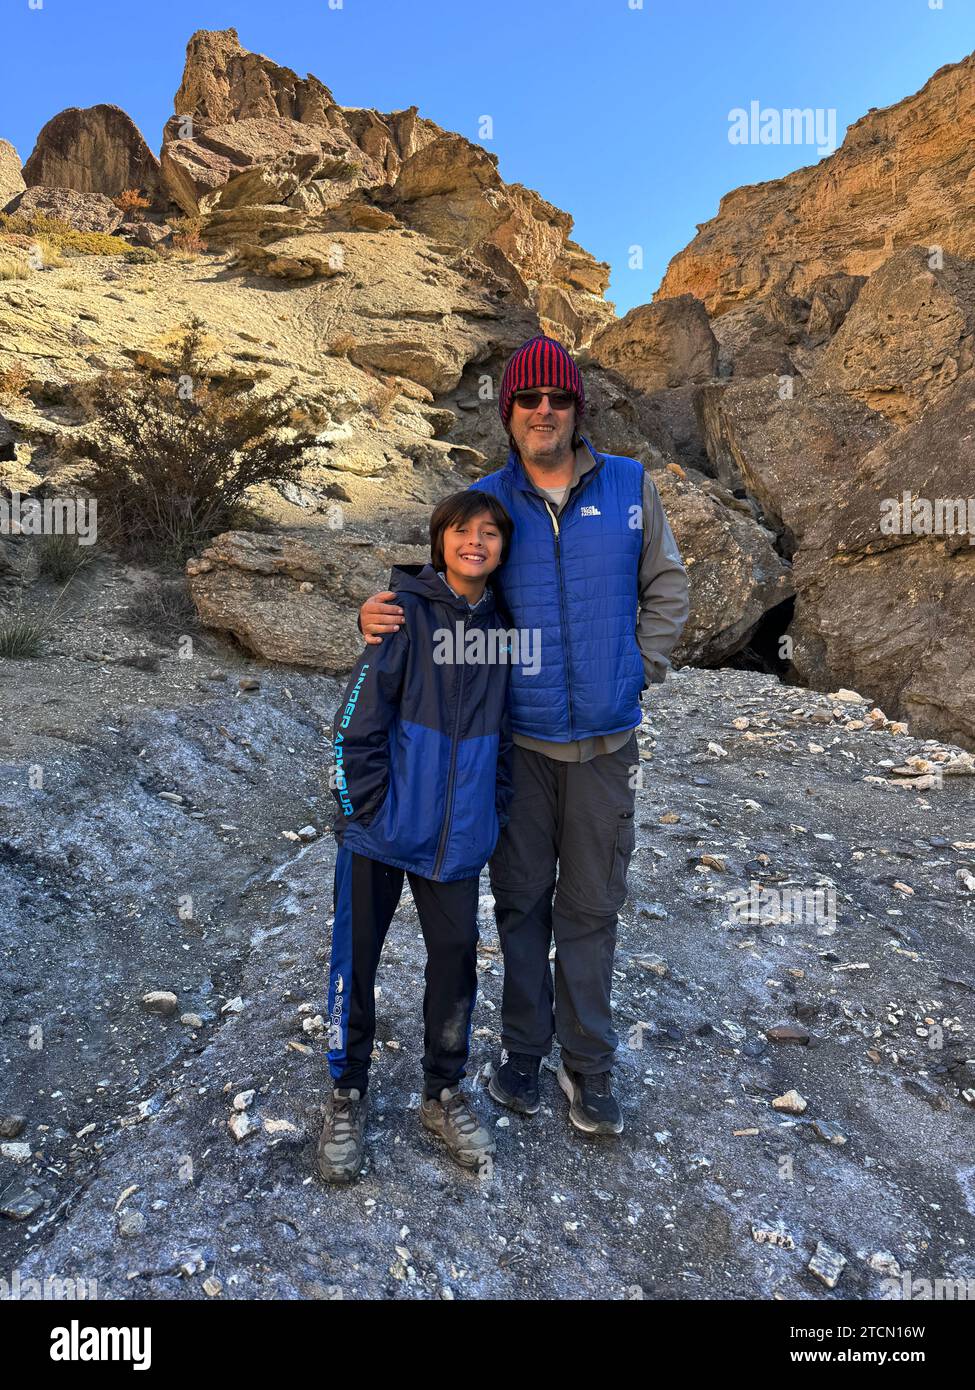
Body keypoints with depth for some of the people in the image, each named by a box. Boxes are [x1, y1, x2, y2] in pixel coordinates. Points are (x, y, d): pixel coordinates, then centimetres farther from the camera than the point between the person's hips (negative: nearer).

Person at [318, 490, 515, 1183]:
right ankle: (347, 1097, 30)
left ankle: (445, 1092, 32)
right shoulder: (406, 612, -10)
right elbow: (357, 722, -11)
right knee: (356, 959, 8)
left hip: (458, 834, 4)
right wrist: (367, 810, -11)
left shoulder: (501, 625, 4)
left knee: (457, 957, 10)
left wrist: (494, 813, 8)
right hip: (381, 832, -4)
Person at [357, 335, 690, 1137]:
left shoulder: (631, 487, 2)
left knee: (591, 907, 11)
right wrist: (382, 618, -16)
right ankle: (524, 1048, 34)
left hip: (605, 741, 0)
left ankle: (589, 1064, 30)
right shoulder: (487, 500, 1)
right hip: (518, 741, 0)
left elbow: (666, 590, 9)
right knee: (521, 902, 13)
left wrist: (640, 674, 0)